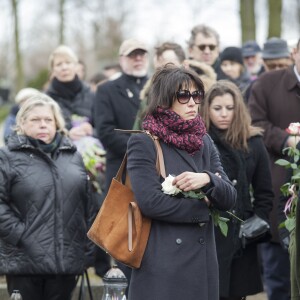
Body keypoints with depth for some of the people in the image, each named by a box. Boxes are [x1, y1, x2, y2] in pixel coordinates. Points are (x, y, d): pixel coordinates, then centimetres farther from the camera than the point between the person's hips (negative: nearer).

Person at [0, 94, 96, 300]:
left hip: (67, 260, 4)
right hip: (25, 260, -4)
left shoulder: (73, 156, 15)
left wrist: (88, 250, 10)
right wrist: (18, 235, -15)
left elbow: (88, 205, 15)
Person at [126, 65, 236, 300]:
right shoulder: (144, 144, -5)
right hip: (162, 266, -6)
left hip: (203, 261, 6)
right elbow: (150, 202, -16)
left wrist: (207, 179, -13)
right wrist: (202, 207, -5)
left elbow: (229, 198, 8)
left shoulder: (204, 142, 14)